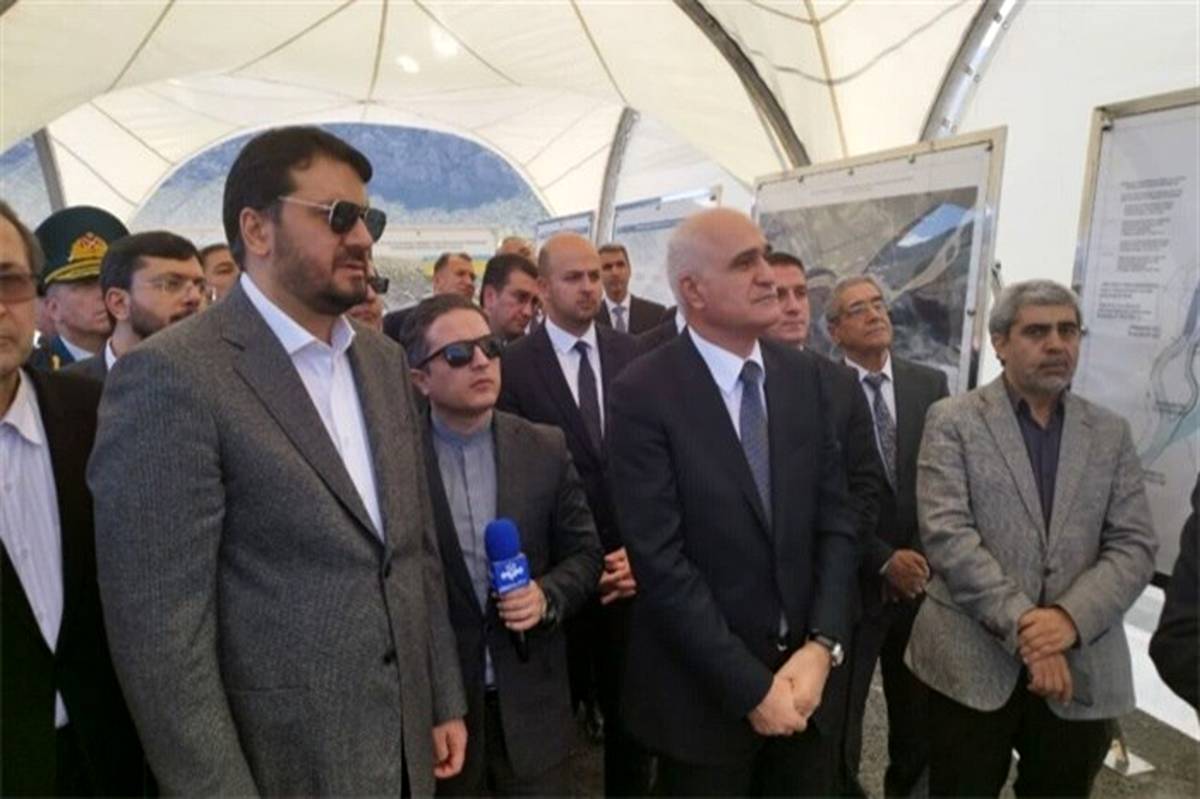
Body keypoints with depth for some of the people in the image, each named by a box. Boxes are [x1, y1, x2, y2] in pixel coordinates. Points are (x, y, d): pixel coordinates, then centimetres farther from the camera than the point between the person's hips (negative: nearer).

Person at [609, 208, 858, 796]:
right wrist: (750, 687, -15)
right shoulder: (644, 393, -16)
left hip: (805, 672, 5)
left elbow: (836, 521, 1)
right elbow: (660, 562, -18)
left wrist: (820, 647, -9)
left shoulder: (802, 376, 0)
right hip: (704, 693, -4)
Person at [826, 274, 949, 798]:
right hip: (853, 581, -4)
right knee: (838, 719, 11)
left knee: (920, 719, 18)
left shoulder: (931, 384, 3)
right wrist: (884, 560, -14)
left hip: (924, 576, 4)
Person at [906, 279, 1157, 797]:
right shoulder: (953, 420, -3)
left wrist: (1070, 618, -15)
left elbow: (1134, 546, 1)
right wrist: (1022, 625, -18)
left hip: (1083, 668, 3)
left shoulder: (1110, 433, 8)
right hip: (971, 662, -3)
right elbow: (946, 534, -12)